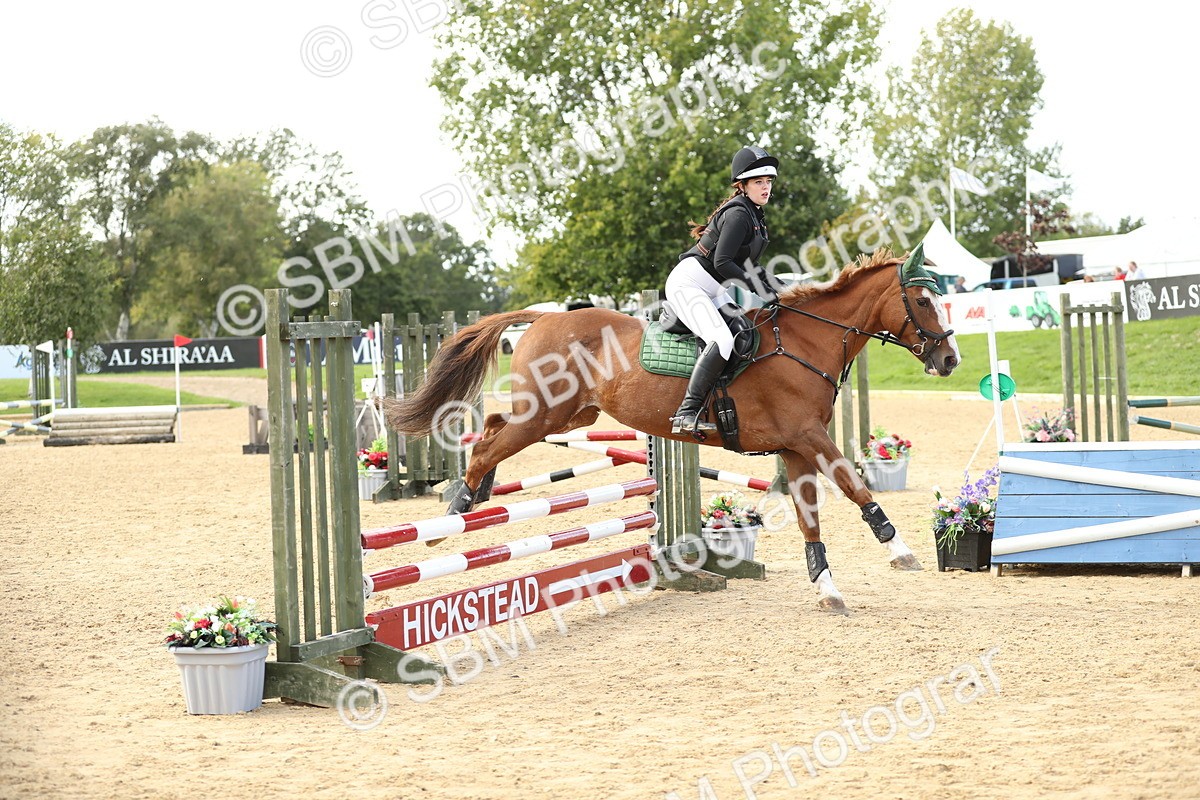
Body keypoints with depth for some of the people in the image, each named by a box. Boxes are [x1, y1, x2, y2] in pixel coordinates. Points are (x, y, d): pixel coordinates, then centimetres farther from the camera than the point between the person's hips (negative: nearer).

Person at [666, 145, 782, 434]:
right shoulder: (738, 214, -16)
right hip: (687, 283, -11)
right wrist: (761, 290, -20)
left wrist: (775, 289, 9)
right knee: (722, 340, -28)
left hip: (712, 291, 11)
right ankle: (686, 414, -33)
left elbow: (747, 264, 21)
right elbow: (723, 263, -22)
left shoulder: (754, 215, 15)